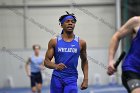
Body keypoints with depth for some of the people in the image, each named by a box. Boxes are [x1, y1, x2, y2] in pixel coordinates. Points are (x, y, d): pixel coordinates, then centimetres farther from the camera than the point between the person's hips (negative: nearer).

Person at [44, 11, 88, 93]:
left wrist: (86, 79, 7)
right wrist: (55, 66, -20)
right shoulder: (54, 42, 1)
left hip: (71, 80, 0)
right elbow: (46, 61, 2)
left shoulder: (80, 43, 3)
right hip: (57, 78, 1)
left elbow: (84, 61, 15)